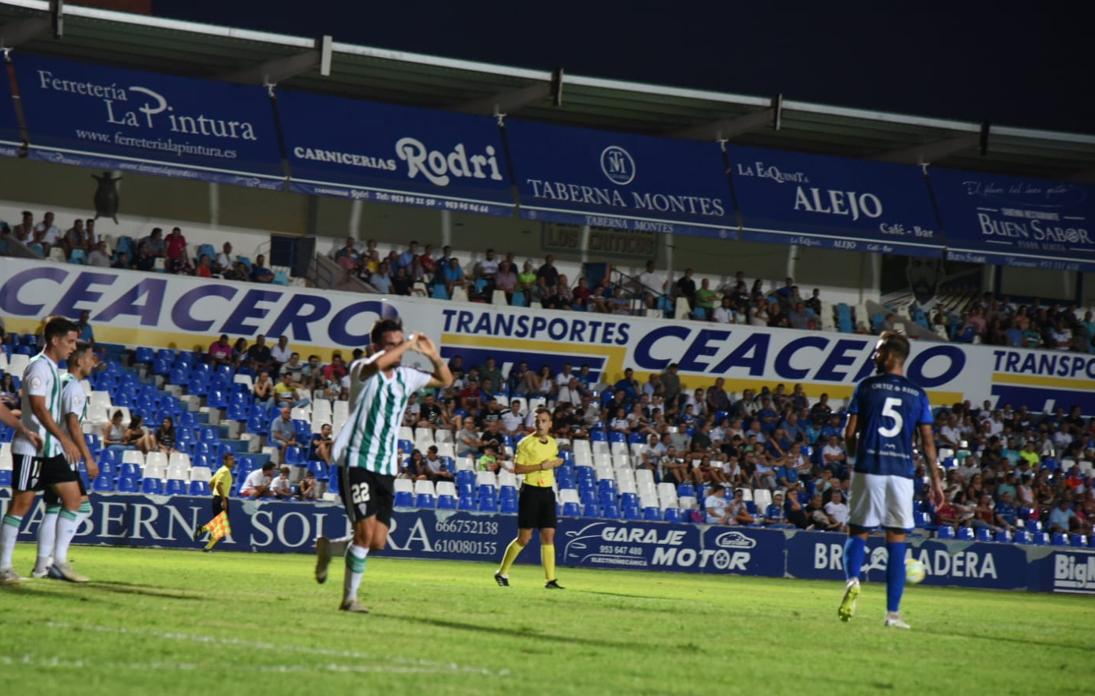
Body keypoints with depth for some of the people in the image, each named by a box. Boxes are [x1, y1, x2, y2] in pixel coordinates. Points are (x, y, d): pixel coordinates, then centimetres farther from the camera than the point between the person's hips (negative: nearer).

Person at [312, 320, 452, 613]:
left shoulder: (405, 377, 13)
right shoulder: (362, 370, -7)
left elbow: (445, 381, 24)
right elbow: (377, 364, -32)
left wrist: (433, 356, 5)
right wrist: (409, 344, -20)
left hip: (386, 468, 6)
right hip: (357, 462, -6)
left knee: (378, 542, 0)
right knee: (366, 531, -16)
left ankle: (328, 547, 27)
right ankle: (349, 598, -3)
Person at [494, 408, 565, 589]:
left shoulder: (553, 443, 11)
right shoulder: (526, 443, -8)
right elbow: (517, 468, -13)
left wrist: (555, 463, 6)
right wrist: (540, 466, -19)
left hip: (547, 491, 5)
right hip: (530, 491, -5)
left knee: (548, 536, -1)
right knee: (524, 538, -4)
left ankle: (550, 579, -1)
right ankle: (502, 573, 11)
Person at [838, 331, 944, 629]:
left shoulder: (866, 387, 1)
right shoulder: (918, 395, 7)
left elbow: (849, 433, 0)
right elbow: (928, 442, 3)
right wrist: (936, 481, 9)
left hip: (868, 470, -1)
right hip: (902, 472, 1)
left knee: (857, 531, 10)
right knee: (896, 539, 5)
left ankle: (852, 581, -21)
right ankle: (893, 613, 3)